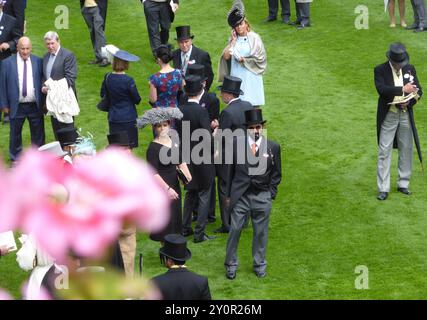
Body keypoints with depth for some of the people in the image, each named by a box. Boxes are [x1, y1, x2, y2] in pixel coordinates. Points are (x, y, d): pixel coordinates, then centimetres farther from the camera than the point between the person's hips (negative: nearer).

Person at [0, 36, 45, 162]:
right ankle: (16, 159, 23)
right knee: (15, 134, 8)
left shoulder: (38, 62, 0)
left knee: (38, 134, 8)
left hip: (35, 106, 1)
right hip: (17, 107, -1)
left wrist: (43, 102, 2)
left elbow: (43, 82, 5)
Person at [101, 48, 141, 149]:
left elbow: (103, 95, 8)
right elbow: (137, 100, -7)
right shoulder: (128, 80, -17)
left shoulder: (108, 77, -5)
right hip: (128, 118, -4)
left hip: (113, 118, 4)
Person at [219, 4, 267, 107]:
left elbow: (260, 57, -7)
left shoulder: (254, 38, -3)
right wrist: (233, 40, -5)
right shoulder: (233, 39, 9)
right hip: (236, 75, 3)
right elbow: (226, 56, -3)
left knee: (252, 104, -4)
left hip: (250, 76, -3)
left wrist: (243, 60, -9)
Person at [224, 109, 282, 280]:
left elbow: (276, 174, 7)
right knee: (234, 230, 2)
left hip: (262, 196, 1)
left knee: (261, 232, 10)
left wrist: (271, 195, 0)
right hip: (240, 195, -1)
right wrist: (229, 194, 3)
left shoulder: (273, 147, -2)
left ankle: (260, 265, 26)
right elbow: (231, 170, 4)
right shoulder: (237, 143, -3)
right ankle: (231, 265, 17)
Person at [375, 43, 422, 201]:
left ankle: (403, 184, 22)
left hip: (405, 115, 4)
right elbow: (381, 89, -23)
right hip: (388, 116, -4)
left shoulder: (410, 69, 4)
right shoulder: (380, 70, -7)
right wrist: (403, 89, -28)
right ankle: (383, 189, 0)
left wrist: (409, 102, -13)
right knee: (384, 152, -3)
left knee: (406, 150, 9)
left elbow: (418, 91, 6)